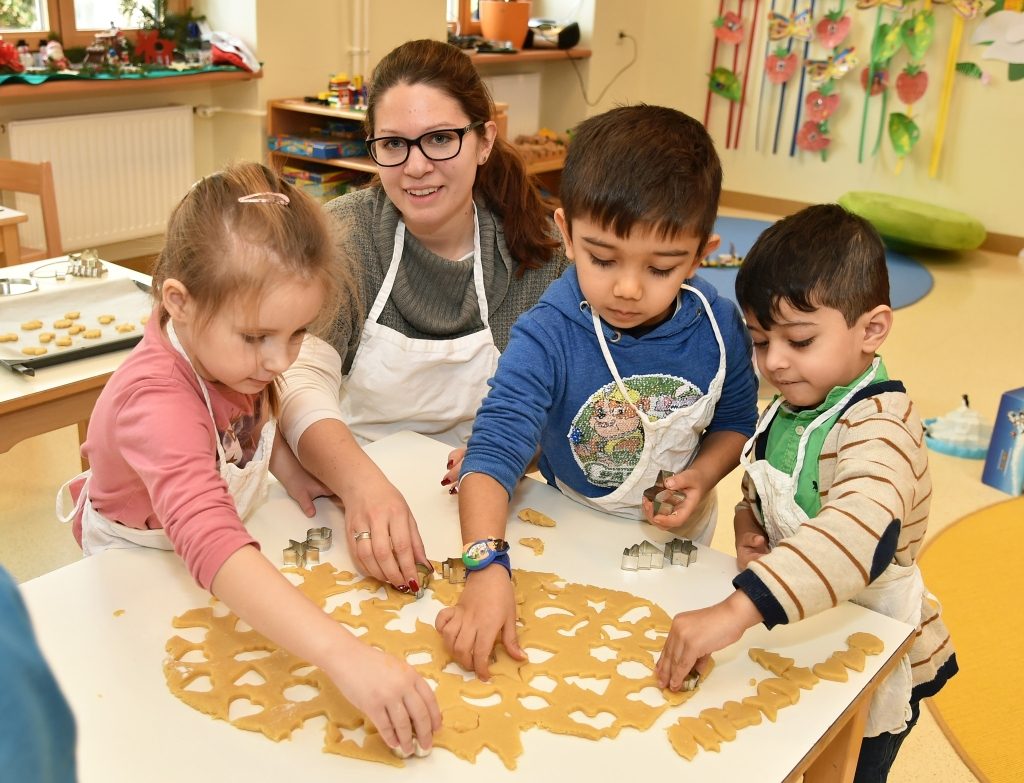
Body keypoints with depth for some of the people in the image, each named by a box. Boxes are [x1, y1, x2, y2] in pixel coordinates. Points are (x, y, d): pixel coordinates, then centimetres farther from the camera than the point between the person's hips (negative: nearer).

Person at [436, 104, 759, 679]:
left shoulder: (720, 328, -18)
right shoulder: (547, 338, -30)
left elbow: (735, 421, 1)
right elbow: (494, 452, -38)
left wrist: (704, 473, -20)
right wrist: (488, 567, -52)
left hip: (679, 542, 3)